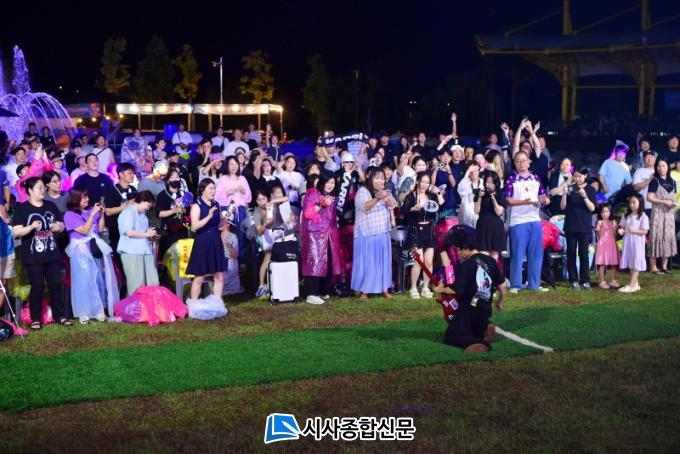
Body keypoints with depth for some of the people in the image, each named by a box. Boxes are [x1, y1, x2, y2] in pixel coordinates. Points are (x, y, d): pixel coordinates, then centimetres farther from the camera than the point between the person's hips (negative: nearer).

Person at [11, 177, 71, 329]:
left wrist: (58, 226, -7)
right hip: (33, 257, -4)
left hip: (52, 255, 4)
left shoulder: (51, 206, 11)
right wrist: (31, 227, -27)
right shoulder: (22, 209, -5)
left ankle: (60, 315, 14)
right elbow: (16, 232, -11)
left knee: (56, 285, 6)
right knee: (37, 287, 0)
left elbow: (62, 225, 17)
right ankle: (35, 318, 10)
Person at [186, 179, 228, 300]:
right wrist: (209, 216, -26)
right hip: (202, 244, -6)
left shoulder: (216, 204, 11)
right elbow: (194, 226, -18)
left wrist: (224, 219, 4)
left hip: (216, 243, 6)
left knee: (219, 276, 4)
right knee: (200, 277, 0)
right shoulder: (197, 206, -7)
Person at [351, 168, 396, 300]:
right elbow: (364, 207, -25)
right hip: (366, 234, -5)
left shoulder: (385, 192, 12)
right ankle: (364, 290, 1)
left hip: (383, 234, 6)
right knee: (366, 262, -4)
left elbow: (392, 205, -5)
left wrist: (387, 197, -27)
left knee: (383, 261, 7)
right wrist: (377, 198, -40)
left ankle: (384, 288, 14)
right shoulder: (362, 191, -8)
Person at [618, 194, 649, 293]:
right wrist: (621, 230, -10)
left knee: (636, 263, -3)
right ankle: (635, 284, 20)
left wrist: (634, 230, -25)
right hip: (627, 242, 6)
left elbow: (645, 231, -11)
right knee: (630, 263, 10)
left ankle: (631, 285, -5)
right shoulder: (627, 216, 9)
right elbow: (622, 226, 13)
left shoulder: (643, 217, -8)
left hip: (637, 243, -6)